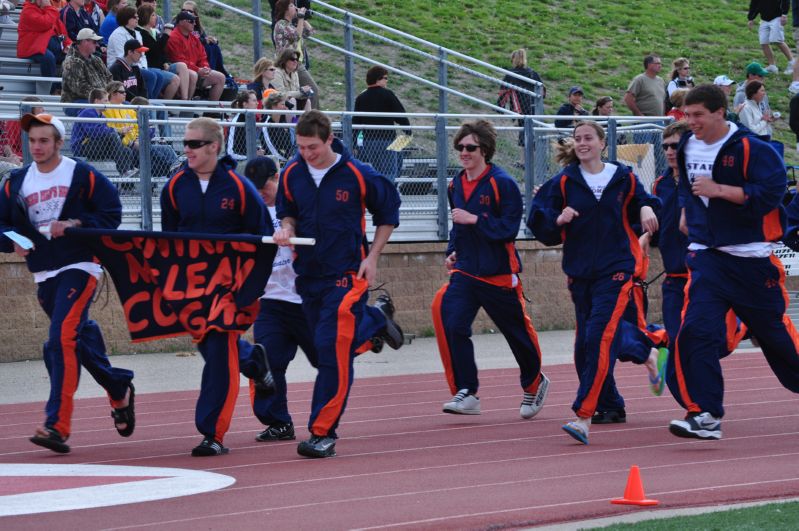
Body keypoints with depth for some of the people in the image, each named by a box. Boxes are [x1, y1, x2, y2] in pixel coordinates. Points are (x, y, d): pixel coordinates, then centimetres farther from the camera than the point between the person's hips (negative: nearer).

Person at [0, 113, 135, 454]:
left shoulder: (83, 176, -3)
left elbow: (111, 214, -4)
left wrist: (75, 225, -18)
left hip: (79, 267, -6)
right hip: (44, 274, 6)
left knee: (61, 339, -20)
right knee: (81, 338, 16)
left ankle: (57, 426, -25)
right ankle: (119, 390, 41)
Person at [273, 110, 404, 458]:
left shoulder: (357, 175, -12)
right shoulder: (292, 174, -1)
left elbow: (388, 214, 1)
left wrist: (372, 257, -6)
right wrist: (287, 229, -8)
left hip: (347, 273, -6)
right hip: (308, 273, 6)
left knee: (332, 348, -15)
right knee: (334, 345, 14)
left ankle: (323, 433, -12)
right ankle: (377, 319, 45)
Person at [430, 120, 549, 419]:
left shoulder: (502, 183, -13)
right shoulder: (456, 186, 8)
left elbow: (509, 228, -18)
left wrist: (474, 220, -24)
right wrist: (452, 252, 10)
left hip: (499, 273, -5)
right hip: (466, 271, 5)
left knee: (517, 332, 10)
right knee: (452, 323, -17)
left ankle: (534, 383, 36)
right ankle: (466, 394, -14)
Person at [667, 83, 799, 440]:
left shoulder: (751, 148, -12)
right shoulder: (688, 148, 8)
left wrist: (719, 190, -24)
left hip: (751, 256, -4)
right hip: (707, 254, 4)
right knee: (696, 328, -15)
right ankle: (705, 415, -16)